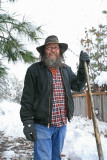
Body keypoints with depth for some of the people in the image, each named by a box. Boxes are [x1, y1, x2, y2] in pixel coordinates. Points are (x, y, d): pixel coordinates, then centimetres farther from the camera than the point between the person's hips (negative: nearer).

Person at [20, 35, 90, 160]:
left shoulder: (66, 69, 12)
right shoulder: (34, 70, -4)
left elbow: (78, 85, 12)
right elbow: (27, 99, -6)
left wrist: (82, 66, 4)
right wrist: (27, 122, -11)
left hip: (62, 125, 5)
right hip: (42, 126, -5)